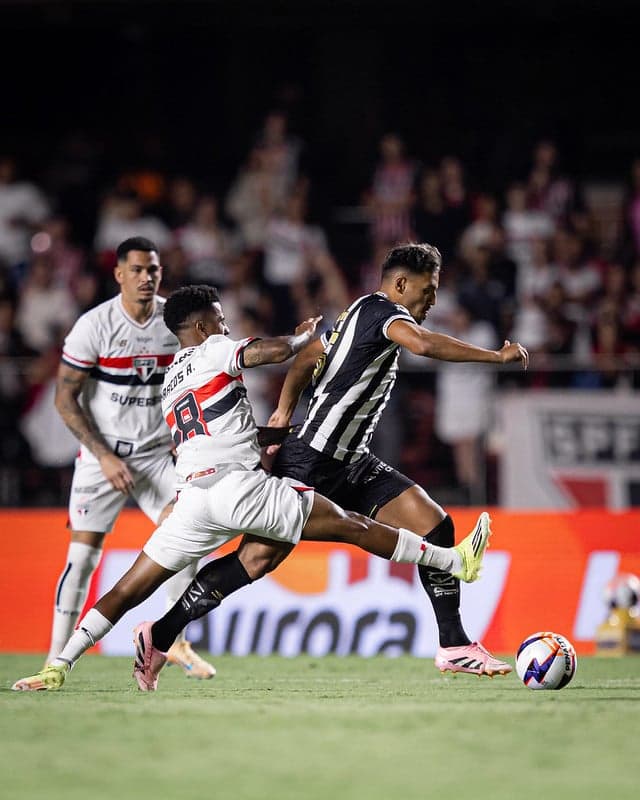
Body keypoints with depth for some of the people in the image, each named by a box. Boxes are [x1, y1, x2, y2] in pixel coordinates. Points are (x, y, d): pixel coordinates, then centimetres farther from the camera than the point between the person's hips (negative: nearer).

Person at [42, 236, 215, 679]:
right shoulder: (94, 325, -12)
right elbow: (65, 399, -10)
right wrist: (105, 457, -15)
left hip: (156, 452, 3)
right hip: (102, 453, -3)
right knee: (84, 552, -6)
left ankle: (175, 640, 0)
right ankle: (57, 661, 1)